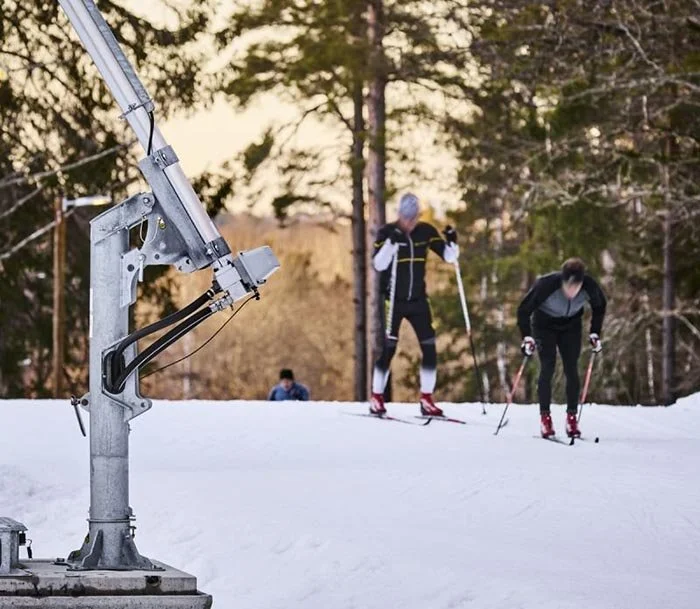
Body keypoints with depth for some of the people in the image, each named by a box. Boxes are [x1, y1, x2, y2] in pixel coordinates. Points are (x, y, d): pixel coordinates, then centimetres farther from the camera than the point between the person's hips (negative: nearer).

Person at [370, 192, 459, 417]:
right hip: (394, 301, -4)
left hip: (418, 299, 4)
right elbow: (378, 264, -19)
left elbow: (449, 256, 3)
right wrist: (391, 243, -33)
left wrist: (452, 242, -17)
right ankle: (376, 399, 3)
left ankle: (426, 400, 6)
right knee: (388, 348, -9)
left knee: (430, 348, -2)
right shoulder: (387, 233, -8)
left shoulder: (426, 231, 2)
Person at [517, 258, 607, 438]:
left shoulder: (590, 286, -27)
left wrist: (595, 333, -3)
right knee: (547, 367, -15)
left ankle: (572, 417, 0)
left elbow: (600, 306, -3)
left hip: (571, 327, 2)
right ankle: (545, 418, -12)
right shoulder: (546, 285, -36)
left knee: (572, 369, -7)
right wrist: (527, 337, -24)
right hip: (544, 326, -2)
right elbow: (524, 310, -21)